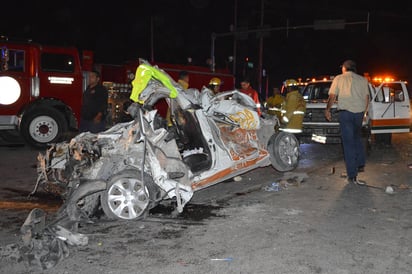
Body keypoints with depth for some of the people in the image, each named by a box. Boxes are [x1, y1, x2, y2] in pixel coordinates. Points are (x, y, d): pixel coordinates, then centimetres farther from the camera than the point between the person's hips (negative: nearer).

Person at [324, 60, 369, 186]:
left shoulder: (338, 78, 4)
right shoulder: (363, 80, 12)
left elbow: (332, 96, 0)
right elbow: (366, 98, 11)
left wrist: (327, 110, 11)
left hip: (345, 112, -3)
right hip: (359, 111, 3)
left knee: (348, 143, -3)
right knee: (357, 138, 26)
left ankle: (352, 176, -5)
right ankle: (360, 164, 26)